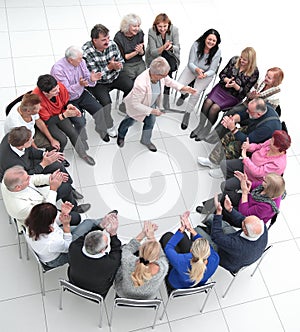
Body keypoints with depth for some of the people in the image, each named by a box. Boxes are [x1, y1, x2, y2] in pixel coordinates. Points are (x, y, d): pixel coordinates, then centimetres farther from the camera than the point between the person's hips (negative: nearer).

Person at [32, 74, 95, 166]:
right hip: (47, 121, -4)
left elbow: (66, 102, 0)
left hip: (60, 114, 5)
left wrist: (70, 106, -23)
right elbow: (47, 121, -25)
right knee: (62, 139, -24)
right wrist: (65, 115, -34)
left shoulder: (60, 86, -23)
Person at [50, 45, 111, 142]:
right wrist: (79, 85, -41)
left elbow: (86, 79, 1)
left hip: (81, 94, 6)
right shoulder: (58, 69, -24)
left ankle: (102, 132, 17)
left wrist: (91, 79, -25)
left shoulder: (81, 62, -8)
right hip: (68, 100, -5)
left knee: (98, 109, -9)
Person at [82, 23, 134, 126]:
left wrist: (117, 66, -21)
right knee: (106, 102, -28)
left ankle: (123, 108, 17)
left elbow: (121, 61, 4)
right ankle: (109, 127, -2)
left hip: (115, 76, 5)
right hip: (98, 83, -5)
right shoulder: (86, 52, -24)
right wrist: (110, 67, -32)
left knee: (132, 87, -14)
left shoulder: (112, 44, -9)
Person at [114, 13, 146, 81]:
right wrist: (135, 52, -18)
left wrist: (140, 51, -16)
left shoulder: (140, 33, 2)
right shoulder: (118, 37, -10)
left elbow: (142, 53, 8)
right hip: (126, 65, -4)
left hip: (139, 63, 4)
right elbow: (122, 57, -7)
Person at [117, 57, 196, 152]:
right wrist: (152, 111, -33)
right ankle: (121, 135, 56)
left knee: (150, 123, 19)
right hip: (136, 106, -5)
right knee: (129, 122, 23)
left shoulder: (161, 75, -28)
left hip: (151, 104, 5)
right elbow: (135, 104, -37)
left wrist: (184, 88, -11)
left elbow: (169, 81, -3)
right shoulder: (141, 84, -48)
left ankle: (146, 141, 49)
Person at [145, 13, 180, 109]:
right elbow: (153, 53, -17)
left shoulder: (174, 30, -11)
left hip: (170, 57, 2)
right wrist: (163, 48, -37)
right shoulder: (151, 32, -14)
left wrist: (171, 47, -34)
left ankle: (166, 95, -16)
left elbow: (177, 48, -10)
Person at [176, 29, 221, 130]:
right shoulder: (196, 45, -17)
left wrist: (204, 75, -34)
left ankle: (187, 115, -4)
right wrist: (197, 69, -35)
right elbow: (190, 63, -13)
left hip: (206, 74, -2)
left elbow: (212, 70, -12)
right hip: (192, 69, 2)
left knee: (196, 92, -25)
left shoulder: (217, 52, -18)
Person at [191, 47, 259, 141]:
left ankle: (206, 131, -5)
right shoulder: (234, 60, 0)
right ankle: (200, 126, -6)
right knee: (208, 102, -22)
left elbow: (244, 91, -8)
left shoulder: (254, 72, -11)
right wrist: (227, 80, -14)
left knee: (214, 108, -24)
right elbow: (222, 74, 7)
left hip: (234, 96, -4)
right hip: (221, 88, 4)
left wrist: (235, 85, -25)